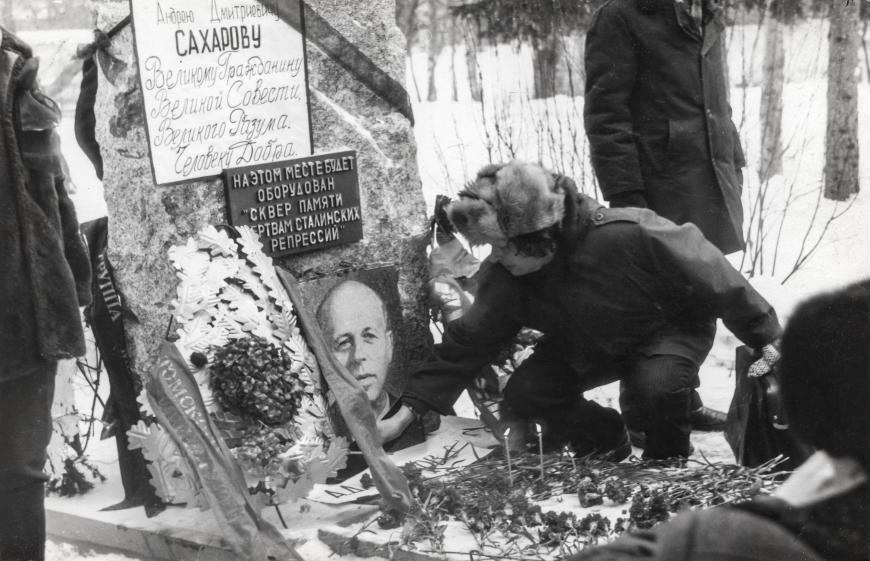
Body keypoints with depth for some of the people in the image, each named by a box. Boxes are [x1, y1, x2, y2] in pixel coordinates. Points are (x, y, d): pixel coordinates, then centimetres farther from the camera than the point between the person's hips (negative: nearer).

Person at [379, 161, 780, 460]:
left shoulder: (630, 237, -39)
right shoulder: (504, 275, -21)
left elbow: (715, 281, -27)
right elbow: (466, 343, -11)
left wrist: (768, 340, -16)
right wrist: (408, 411, -16)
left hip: (672, 328, -5)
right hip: (588, 346, 5)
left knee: (656, 385, -36)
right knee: (523, 394, -13)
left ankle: (668, 463, -3)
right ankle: (607, 443, 13)